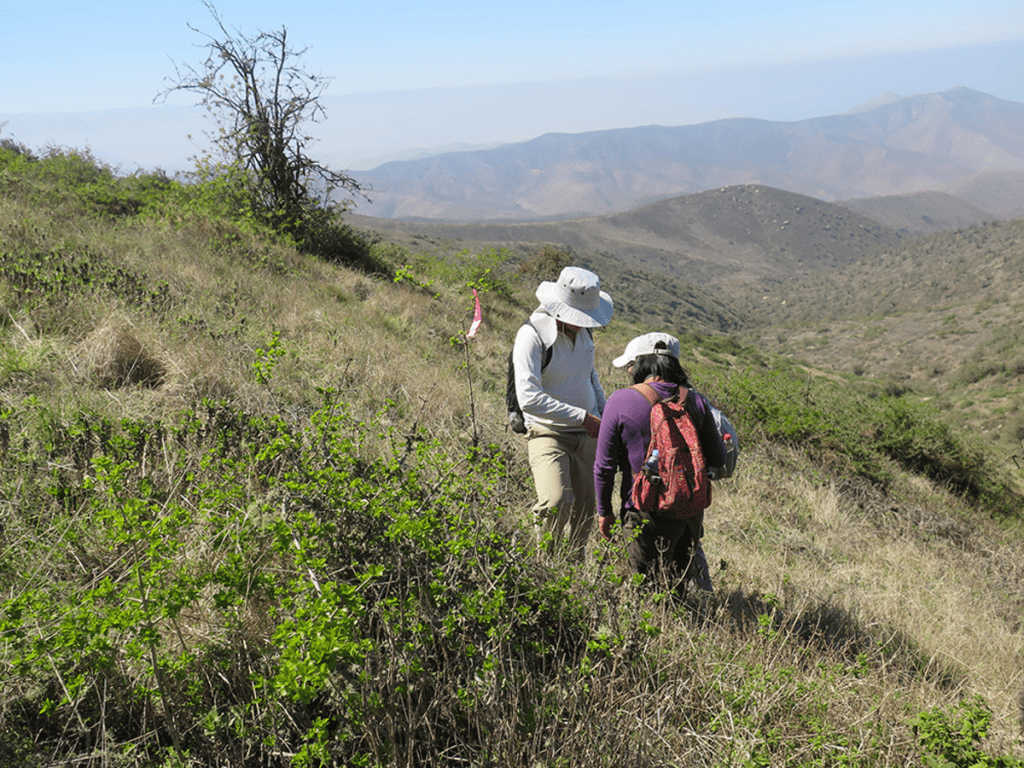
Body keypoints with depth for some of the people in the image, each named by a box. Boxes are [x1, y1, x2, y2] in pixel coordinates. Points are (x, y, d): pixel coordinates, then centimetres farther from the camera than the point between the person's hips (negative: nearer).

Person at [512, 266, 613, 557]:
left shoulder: (584, 331, 6)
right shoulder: (532, 335, -17)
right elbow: (529, 399, -26)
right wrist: (582, 417, -24)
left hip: (587, 435, 7)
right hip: (549, 434, -6)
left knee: (585, 511, 12)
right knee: (556, 504, -24)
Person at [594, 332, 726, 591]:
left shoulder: (620, 401, -11)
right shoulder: (695, 400, -1)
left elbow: (605, 465, -7)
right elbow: (717, 459, 4)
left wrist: (604, 510, 6)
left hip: (646, 513, -4)